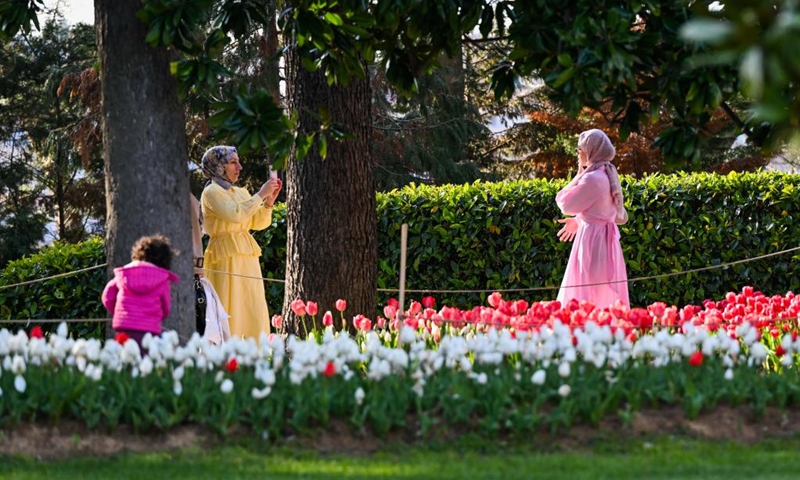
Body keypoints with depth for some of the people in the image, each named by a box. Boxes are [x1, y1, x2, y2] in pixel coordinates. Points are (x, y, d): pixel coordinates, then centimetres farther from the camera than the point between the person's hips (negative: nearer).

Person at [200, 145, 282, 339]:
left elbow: (259, 223, 16)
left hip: (247, 257, 8)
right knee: (228, 309, -11)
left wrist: (269, 200, 2)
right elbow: (235, 214, -20)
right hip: (226, 257, -8)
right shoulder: (211, 192, -5)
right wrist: (260, 195, -13)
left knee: (254, 313, 3)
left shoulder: (240, 193, 18)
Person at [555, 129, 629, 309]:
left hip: (592, 240, -9)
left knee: (587, 297, -6)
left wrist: (579, 176, -2)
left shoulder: (592, 179, -17)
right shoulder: (607, 176, 11)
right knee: (606, 296, 10)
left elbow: (566, 204, -10)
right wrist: (579, 221, 21)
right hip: (606, 239, 9)